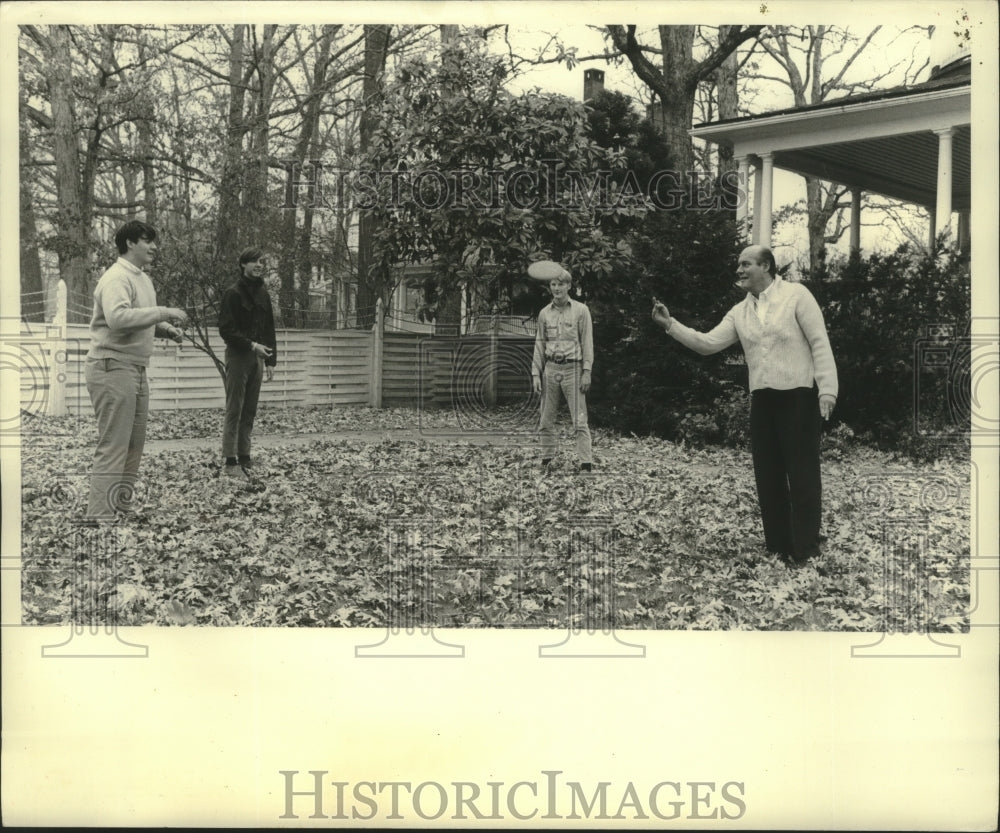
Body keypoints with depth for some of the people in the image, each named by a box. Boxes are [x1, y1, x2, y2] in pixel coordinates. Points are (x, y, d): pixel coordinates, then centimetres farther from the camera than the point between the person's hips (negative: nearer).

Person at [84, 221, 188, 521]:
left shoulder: (143, 278, 16)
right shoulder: (117, 278, -14)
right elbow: (118, 317, -31)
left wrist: (165, 329, 6)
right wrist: (163, 312, -27)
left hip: (136, 369, 10)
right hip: (112, 368, -10)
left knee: (134, 442, 15)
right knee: (113, 446, -9)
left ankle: (121, 506, 26)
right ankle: (100, 516, -4)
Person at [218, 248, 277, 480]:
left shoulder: (263, 294, 13)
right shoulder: (233, 293, -7)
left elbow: (269, 329, 16)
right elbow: (226, 330, -12)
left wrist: (271, 360, 10)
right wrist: (251, 345, -19)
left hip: (257, 357, 6)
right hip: (238, 356, -6)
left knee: (250, 411, 9)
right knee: (234, 411, -4)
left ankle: (244, 457, 15)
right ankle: (231, 462, -1)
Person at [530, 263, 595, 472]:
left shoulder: (581, 310, 1)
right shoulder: (544, 313, 11)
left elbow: (587, 343, 0)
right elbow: (540, 344, 14)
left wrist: (587, 372, -7)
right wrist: (536, 373, 7)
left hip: (572, 368, -4)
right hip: (550, 369, 4)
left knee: (579, 421, -6)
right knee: (546, 420, 6)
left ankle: (586, 463, -4)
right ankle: (547, 460, 15)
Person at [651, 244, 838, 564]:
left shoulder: (796, 295, -5)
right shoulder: (739, 312, 11)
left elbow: (820, 343, -9)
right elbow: (708, 344, 6)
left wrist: (827, 390, -15)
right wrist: (670, 324, -5)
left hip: (799, 396, -6)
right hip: (762, 399, 6)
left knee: (802, 474, -1)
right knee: (767, 474, 10)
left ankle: (805, 548, 8)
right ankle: (777, 543, 22)